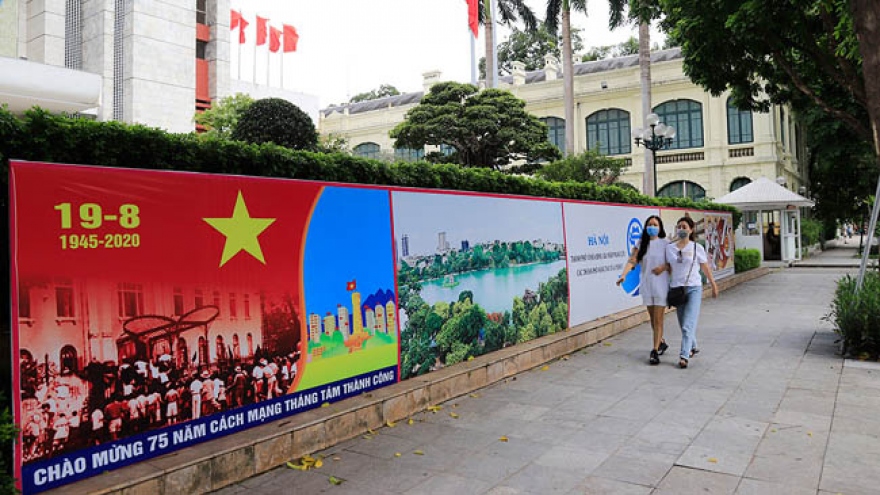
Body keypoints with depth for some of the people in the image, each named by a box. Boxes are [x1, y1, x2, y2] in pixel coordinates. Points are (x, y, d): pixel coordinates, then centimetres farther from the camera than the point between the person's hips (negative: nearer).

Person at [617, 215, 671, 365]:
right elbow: (632, 260, -7)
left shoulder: (665, 243, -2)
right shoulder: (641, 244, 5)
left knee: (658, 319, -6)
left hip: (661, 284, -4)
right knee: (652, 317, 14)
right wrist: (623, 275, -22)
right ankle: (661, 343, 35)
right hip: (646, 284, 4)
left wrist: (663, 267, -19)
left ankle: (655, 351, -3)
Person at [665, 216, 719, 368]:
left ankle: (684, 356, -14)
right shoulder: (669, 248, 3)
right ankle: (693, 347, 37)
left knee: (688, 325, -13)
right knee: (683, 324, 13)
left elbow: (706, 268, 7)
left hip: (694, 288, -3)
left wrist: (714, 285, 13)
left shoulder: (697, 248, -2)